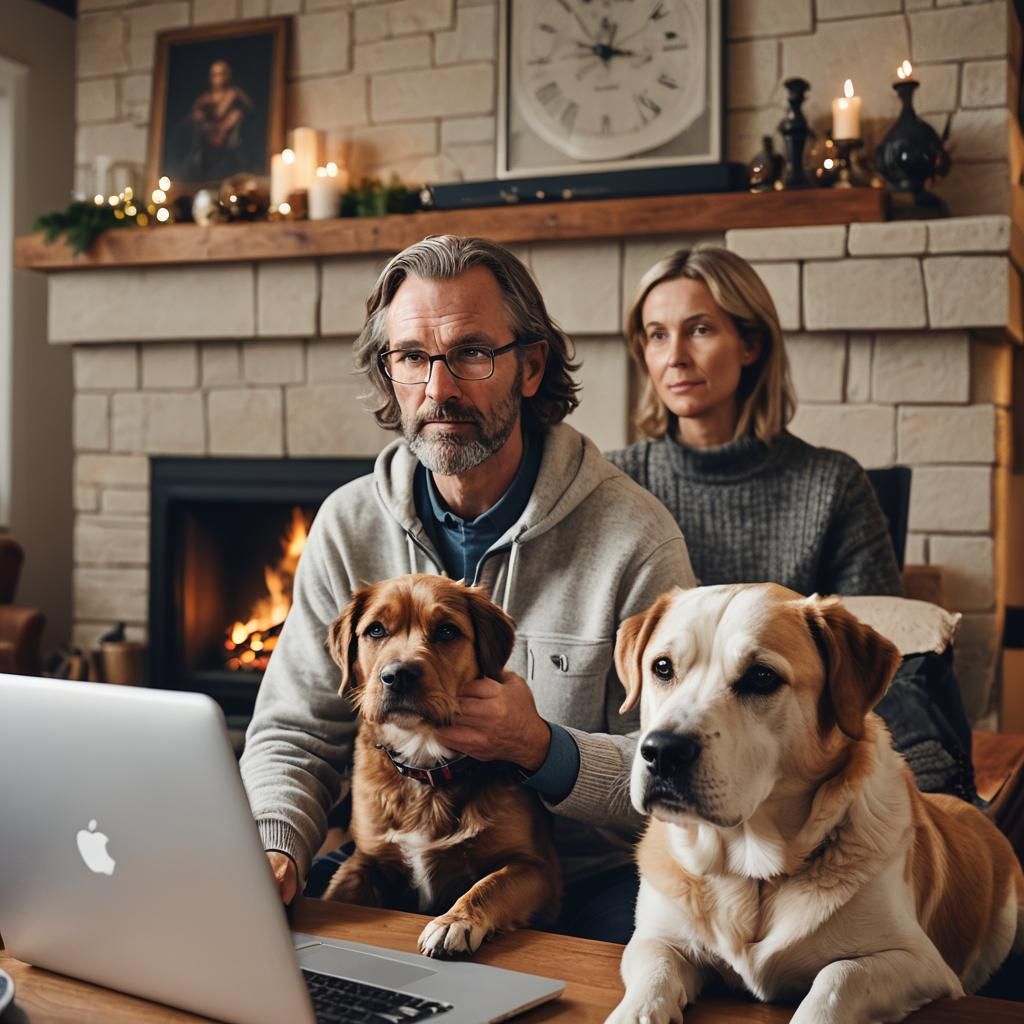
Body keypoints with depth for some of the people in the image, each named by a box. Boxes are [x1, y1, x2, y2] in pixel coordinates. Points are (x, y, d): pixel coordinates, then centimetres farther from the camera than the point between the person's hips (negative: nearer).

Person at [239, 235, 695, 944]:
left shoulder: (634, 536, -11)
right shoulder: (349, 526, 1)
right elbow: (292, 736, 2)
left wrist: (543, 748, -27)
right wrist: (274, 850, -19)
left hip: (586, 880, -2)